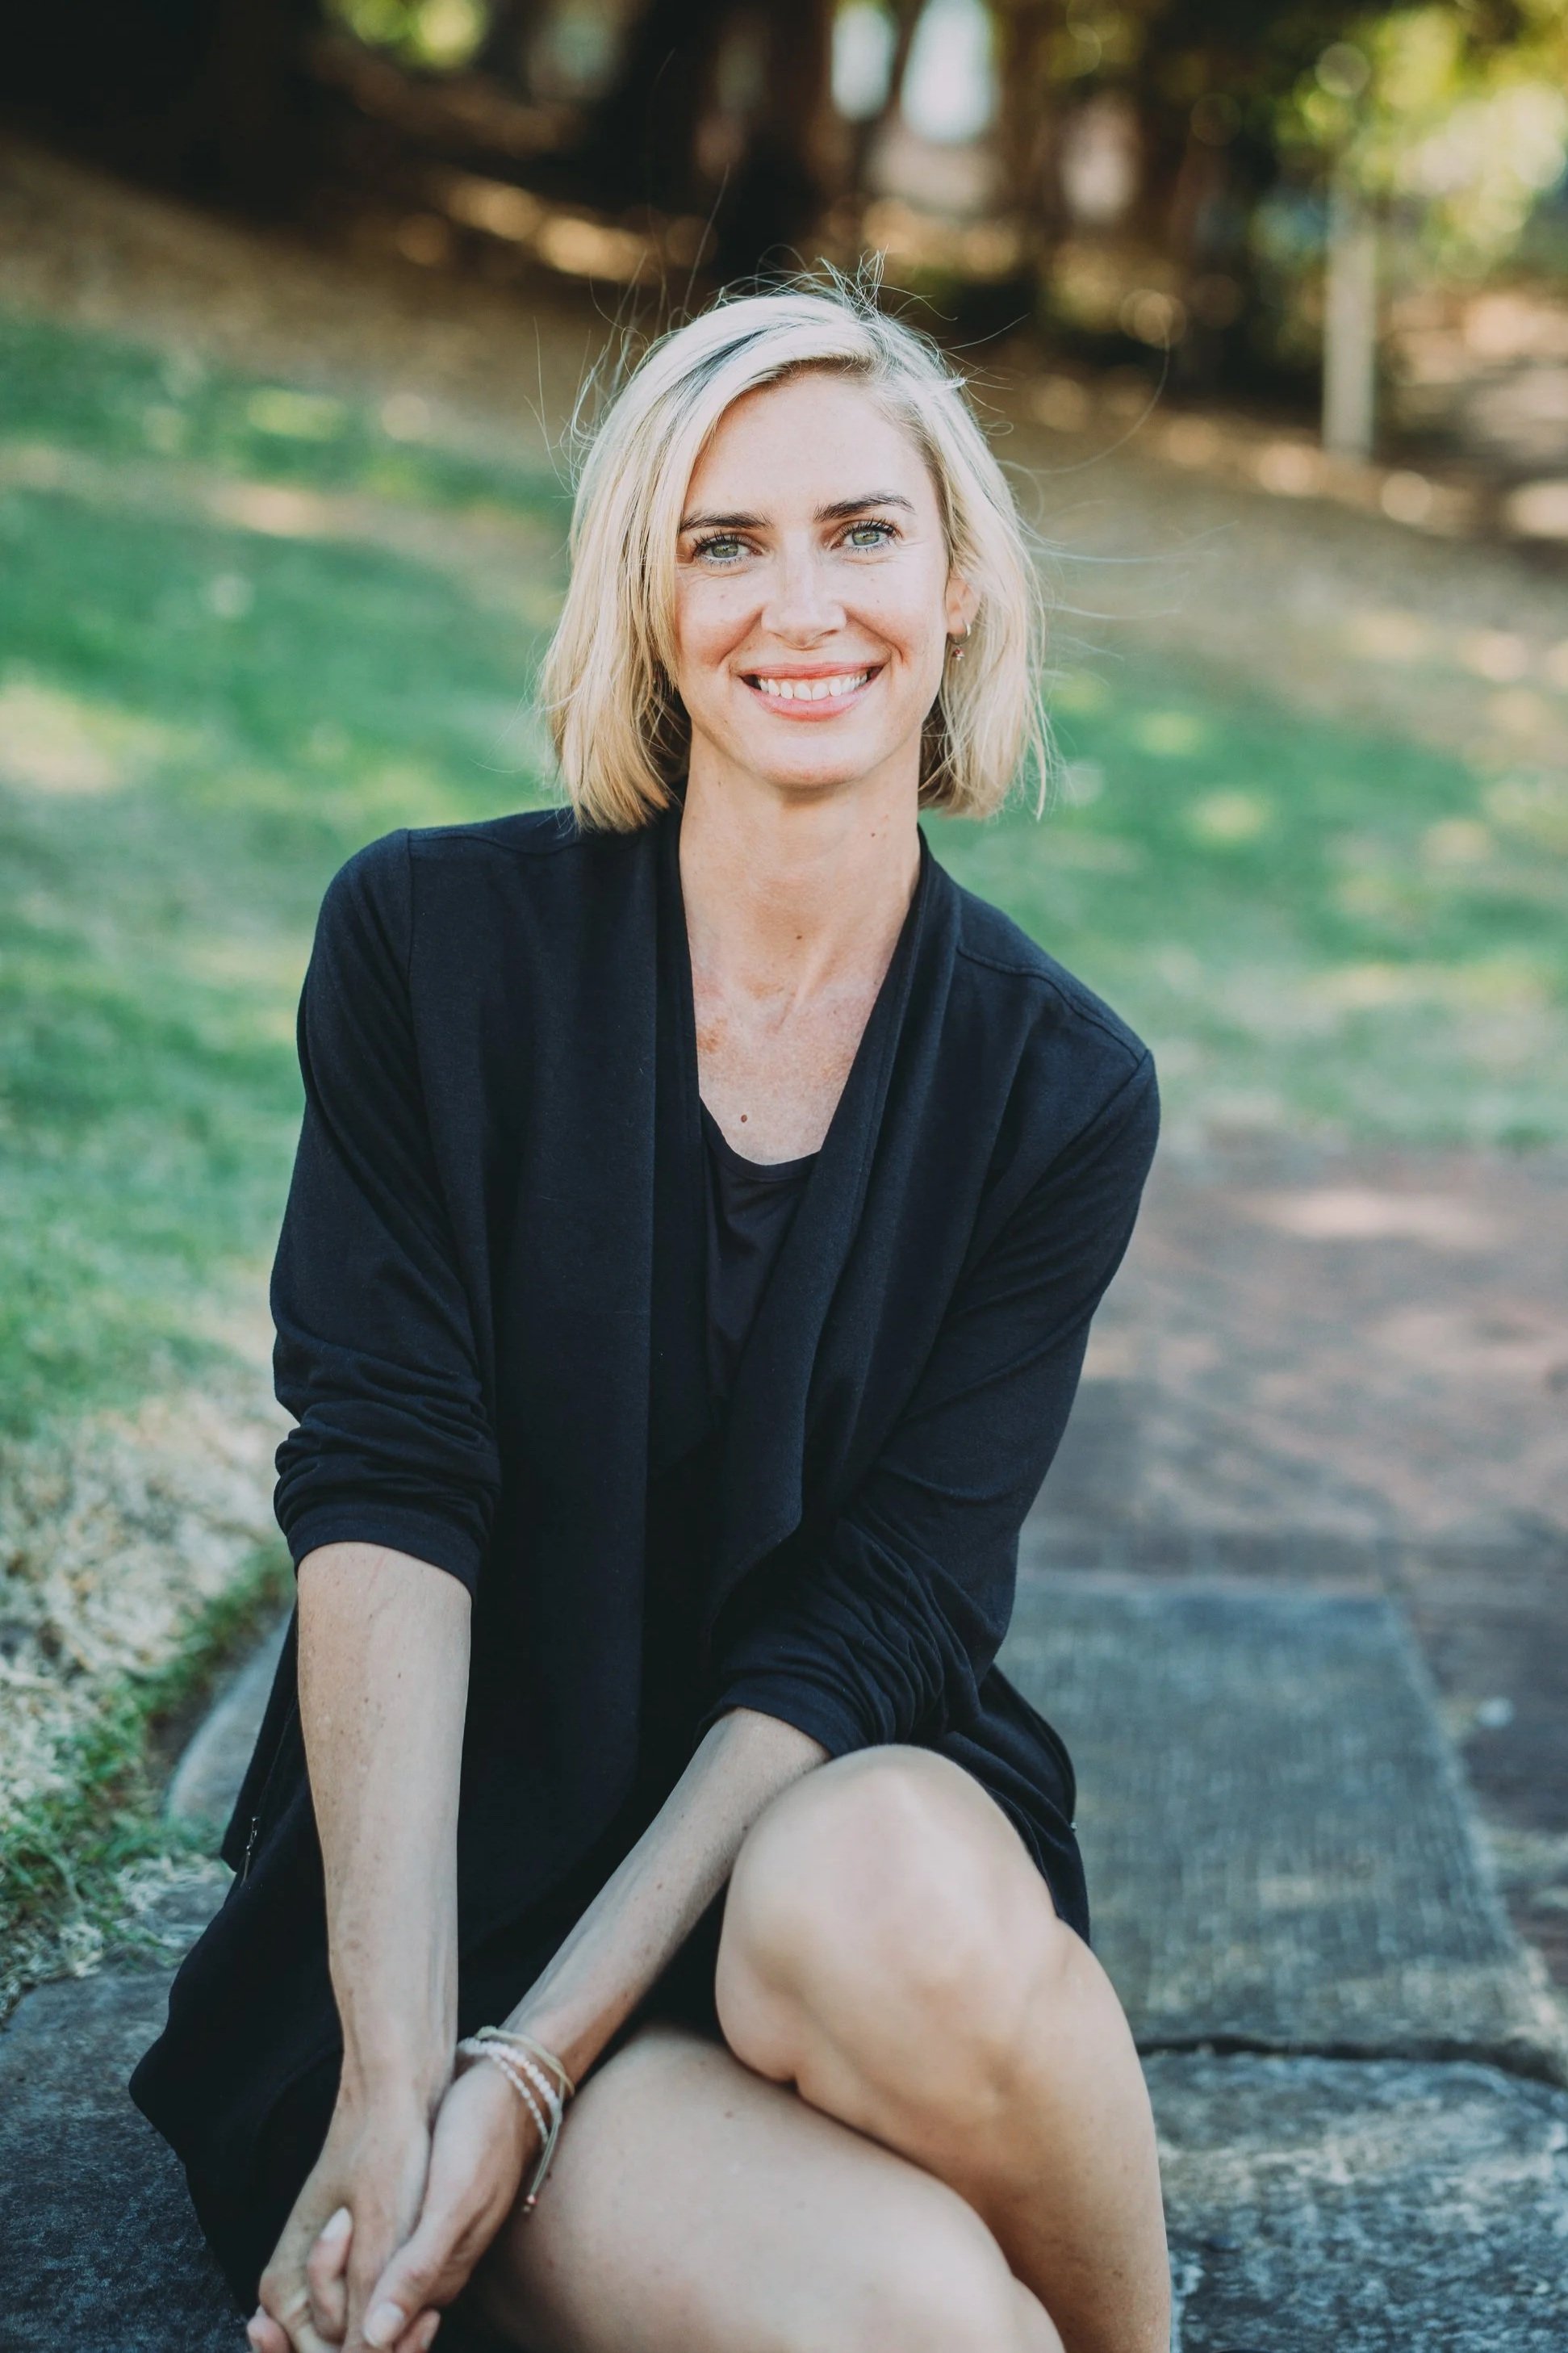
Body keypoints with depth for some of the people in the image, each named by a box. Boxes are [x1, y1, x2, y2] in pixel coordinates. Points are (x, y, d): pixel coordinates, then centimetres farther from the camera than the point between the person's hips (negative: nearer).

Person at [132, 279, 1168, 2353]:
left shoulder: (1062, 1089, -4)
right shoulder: (434, 941, -6)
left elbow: (874, 1604, -9)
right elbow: (382, 1493, -13)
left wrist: (527, 2073, -19)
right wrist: (393, 2077, -22)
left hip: (847, 1811, 2)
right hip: (461, 1859, -2)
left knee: (893, 1898, -35)